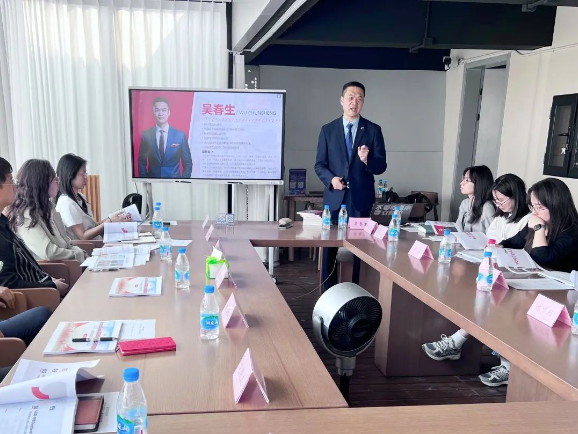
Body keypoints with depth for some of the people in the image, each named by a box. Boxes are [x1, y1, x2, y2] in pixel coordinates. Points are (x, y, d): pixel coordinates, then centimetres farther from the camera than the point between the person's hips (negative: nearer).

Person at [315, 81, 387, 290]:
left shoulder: (373, 130, 3)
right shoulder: (327, 130, 6)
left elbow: (381, 166, -1)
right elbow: (319, 164, 5)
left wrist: (367, 160, -22)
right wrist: (331, 178, -15)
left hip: (361, 198, -1)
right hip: (334, 197, 1)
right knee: (330, 247, 6)